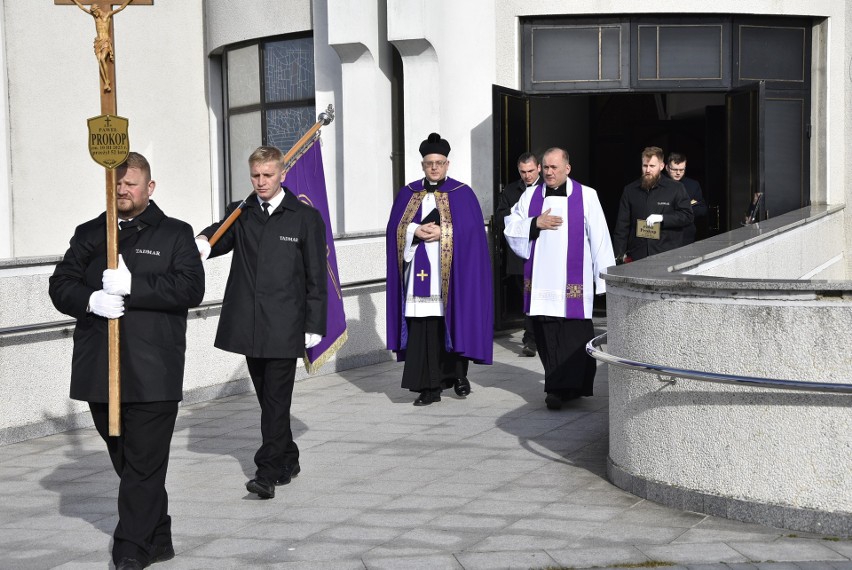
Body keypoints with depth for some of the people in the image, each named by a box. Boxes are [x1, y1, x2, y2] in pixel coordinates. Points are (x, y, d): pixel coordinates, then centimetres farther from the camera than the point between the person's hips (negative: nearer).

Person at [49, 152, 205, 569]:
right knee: (126, 463, 13)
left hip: (152, 374, -4)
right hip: (99, 372, 5)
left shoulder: (175, 234, 4)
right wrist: (90, 300, -13)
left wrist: (133, 286, -18)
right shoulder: (88, 234, 15)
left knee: (144, 465, -5)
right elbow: (60, 285, 8)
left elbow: (191, 287, -9)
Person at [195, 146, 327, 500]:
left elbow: (316, 277, 2)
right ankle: (287, 460, 28)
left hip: (284, 325, -4)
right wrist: (204, 242, -29)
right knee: (266, 398, 13)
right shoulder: (239, 214, 12)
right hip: (248, 324, 4)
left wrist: (314, 325, -2)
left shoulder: (305, 218, 2)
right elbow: (222, 235, -5)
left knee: (277, 399, -7)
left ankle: (268, 473, -6)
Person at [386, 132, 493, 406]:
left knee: (452, 323, -1)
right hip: (419, 271, 2)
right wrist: (416, 231, -11)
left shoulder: (462, 193, 4)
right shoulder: (408, 194, 13)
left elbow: (471, 230, -4)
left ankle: (458, 374, 20)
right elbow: (395, 229, 8)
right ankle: (429, 387, 0)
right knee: (421, 329, -3)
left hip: (451, 272, -2)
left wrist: (442, 232, -15)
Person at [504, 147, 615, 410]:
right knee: (546, 334, 2)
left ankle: (564, 387, -5)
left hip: (573, 281, -3)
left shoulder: (586, 196, 2)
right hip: (540, 279, 3)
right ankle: (558, 386, 11)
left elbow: (599, 239, 1)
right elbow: (511, 229, 10)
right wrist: (536, 224, -7)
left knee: (573, 334, -7)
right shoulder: (530, 196, 12)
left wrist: (604, 278, -2)